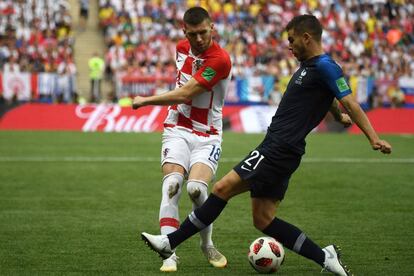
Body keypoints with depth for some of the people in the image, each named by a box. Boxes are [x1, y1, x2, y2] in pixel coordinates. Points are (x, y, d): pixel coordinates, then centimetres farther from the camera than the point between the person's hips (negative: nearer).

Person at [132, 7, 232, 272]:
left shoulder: (220, 59, -18)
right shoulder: (182, 47, 5)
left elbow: (185, 94, -20)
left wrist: (145, 101, -11)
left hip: (207, 136, -4)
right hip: (177, 130, 4)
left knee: (196, 188, -23)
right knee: (172, 184, -19)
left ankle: (207, 245, 5)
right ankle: (170, 253, -21)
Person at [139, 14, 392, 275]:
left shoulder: (325, 66, -12)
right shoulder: (309, 65, 16)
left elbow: (350, 103, -17)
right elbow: (326, 97, 35)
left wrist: (374, 138, -23)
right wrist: (339, 116, 54)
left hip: (280, 150, -10)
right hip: (277, 149, 10)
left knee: (223, 188, -10)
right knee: (263, 219, 8)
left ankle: (170, 242, -4)